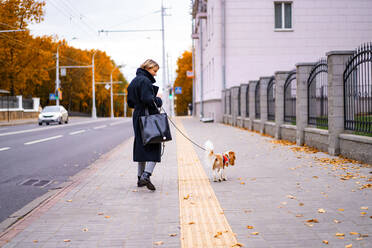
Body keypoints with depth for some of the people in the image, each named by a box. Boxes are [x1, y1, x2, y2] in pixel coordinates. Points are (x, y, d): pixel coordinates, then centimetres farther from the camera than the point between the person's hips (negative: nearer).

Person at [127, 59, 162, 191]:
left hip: (138, 118, 9)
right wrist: (159, 101, -7)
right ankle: (146, 175, -21)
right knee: (154, 148, -7)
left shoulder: (134, 82, 16)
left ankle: (140, 177, 20)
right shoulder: (145, 81, -13)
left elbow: (130, 102, 19)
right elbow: (147, 99, -23)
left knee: (141, 147, 14)